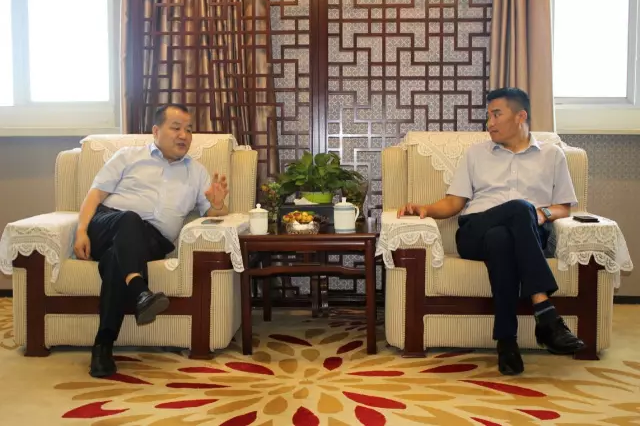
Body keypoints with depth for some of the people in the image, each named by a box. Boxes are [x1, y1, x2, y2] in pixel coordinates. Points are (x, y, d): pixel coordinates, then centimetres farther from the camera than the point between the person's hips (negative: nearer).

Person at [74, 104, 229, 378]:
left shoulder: (197, 172, 24)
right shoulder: (128, 156, 19)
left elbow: (212, 214, 14)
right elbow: (96, 194, 11)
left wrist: (218, 206, -11)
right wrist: (82, 231, -6)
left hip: (151, 240, 0)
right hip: (108, 225, 0)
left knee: (116, 257, -35)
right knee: (130, 220, -37)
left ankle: (104, 343, -36)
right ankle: (140, 292, -57)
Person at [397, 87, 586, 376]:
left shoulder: (552, 155, 21)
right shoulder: (475, 153, 23)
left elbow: (564, 208, 16)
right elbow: (454, 203, 16)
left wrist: (544, 213, -6)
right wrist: (427, 209, -4)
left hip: (529, 235, 0)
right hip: (475, 232, 0)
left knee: (502, 239, -41)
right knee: (520, 208, -37)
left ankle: (506, 339, -39)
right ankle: (545, 313, -41)